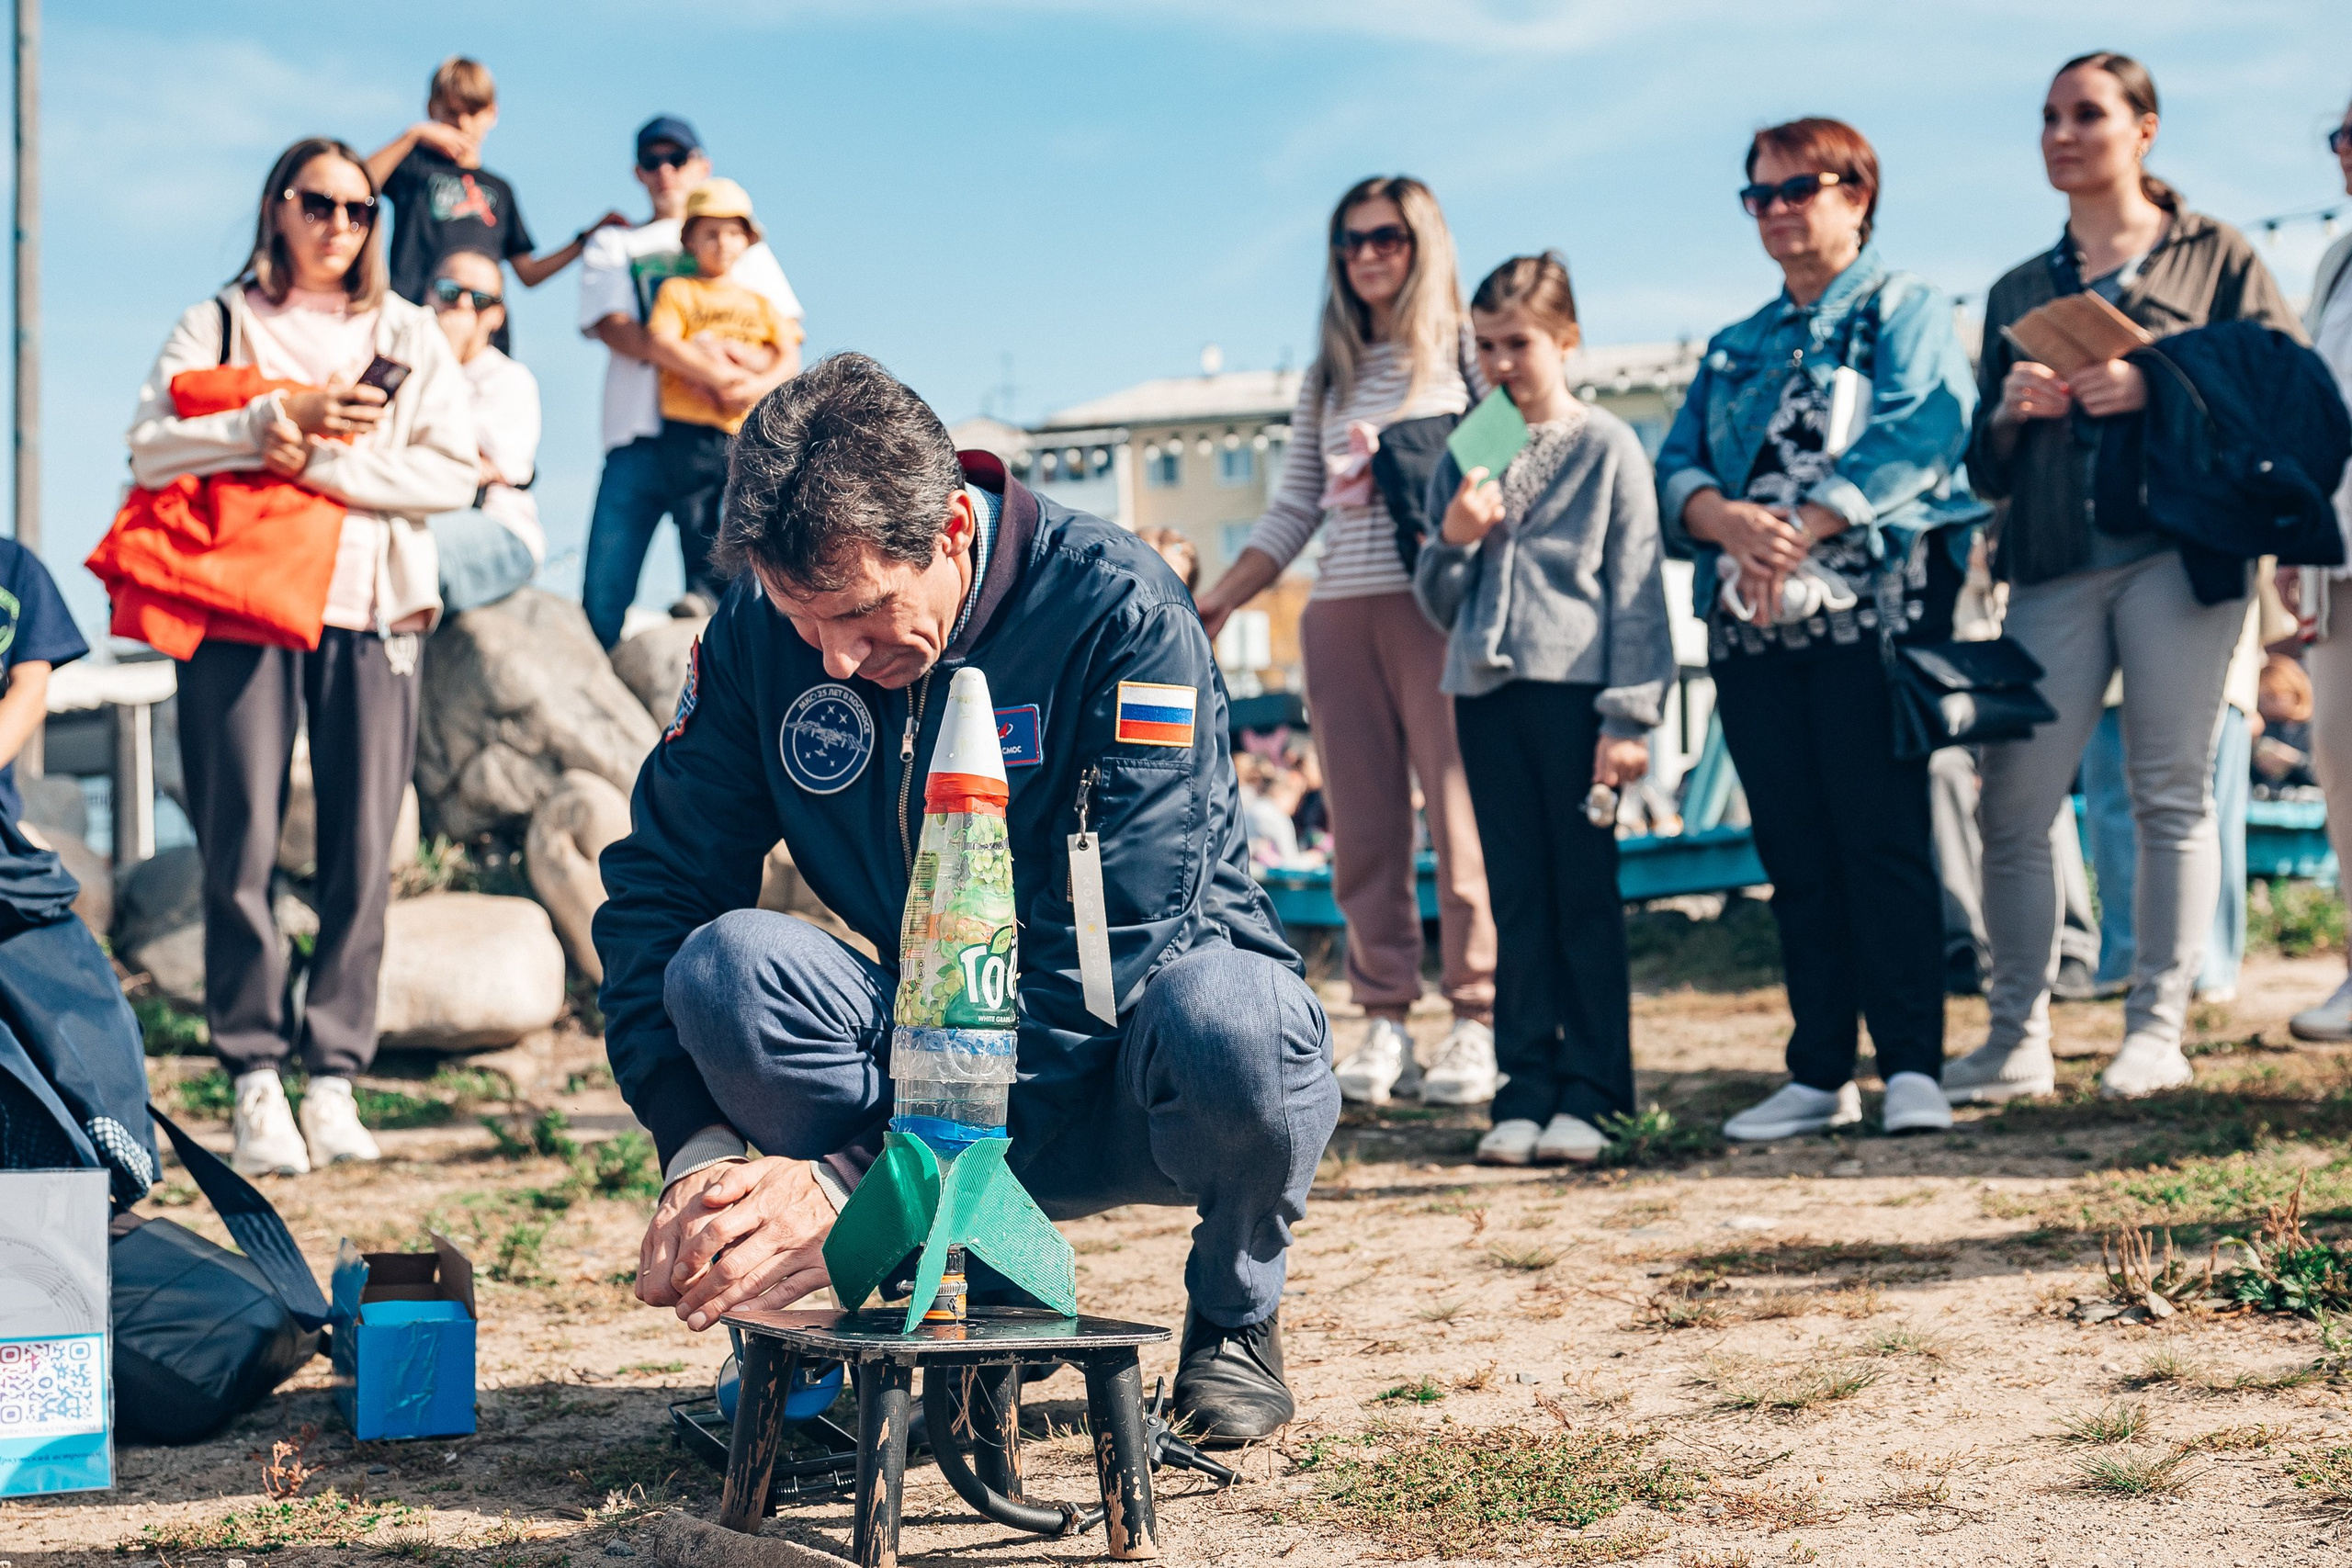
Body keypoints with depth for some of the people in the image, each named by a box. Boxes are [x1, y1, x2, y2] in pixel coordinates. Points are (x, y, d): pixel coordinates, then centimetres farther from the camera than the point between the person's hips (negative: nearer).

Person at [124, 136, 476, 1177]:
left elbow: (453, 473, 2)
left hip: (371, 612, 2)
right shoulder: (218, 325, 12)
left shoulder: (409, 336, 16)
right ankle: (254, 1076, 0)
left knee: (361, 852, -2)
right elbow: (150, 449, -3)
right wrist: (282, 417, -13)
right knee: (241, 847, -6)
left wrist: (322, 461, -9)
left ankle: (334, 1077, 3)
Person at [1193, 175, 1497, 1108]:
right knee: (1362, 826, 2)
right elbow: (1293, 512, 19)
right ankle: (1384, 1018, 5)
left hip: (1438, 605, -5)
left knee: (1459, 812, -8)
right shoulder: (1329, 376, 21)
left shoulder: (1468, 349, 7)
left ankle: (1479, 1019, -4)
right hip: (1340, 612, 5)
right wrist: (1216, 604, 12)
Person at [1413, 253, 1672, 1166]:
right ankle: (1525, 1093, 10)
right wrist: (1452, 543, -3)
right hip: (1487, 691, 4)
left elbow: (1637, 589, -3)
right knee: (1518, 902, 7)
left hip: (1575, 687, -4)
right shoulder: (1462, 462, 13)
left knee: (1586, 898, 0)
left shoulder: (1607, 448, 0)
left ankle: (1590, 1093, 6)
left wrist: (1627, 716, -10)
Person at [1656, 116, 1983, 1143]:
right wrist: (1728, 519, -12)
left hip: (1873, 607, -5)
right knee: (1794, 857, 5)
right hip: (1751, 624, 6)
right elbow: (1674, 470, 11)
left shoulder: (1905, 311, 6)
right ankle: (1819, 1075, 8)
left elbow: (1917, 432, -12)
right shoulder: (1735, 349, 23)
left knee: (1882, 839, -10)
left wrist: (1803, 526, -22)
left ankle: (1911, 1067, -8)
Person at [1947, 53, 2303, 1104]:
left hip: (2175, 548, -3)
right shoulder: (2019, 292, 21)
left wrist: (2158, 385, -13)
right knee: (2012, 804, -4)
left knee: (2170, 792, -5)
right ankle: (2017, 1042, 3)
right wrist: (2009, 413, -2)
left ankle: (2158, 1029, 2)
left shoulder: (2214, 256, 10)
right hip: (2054, 563, 4)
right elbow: (1986, 471, 20)